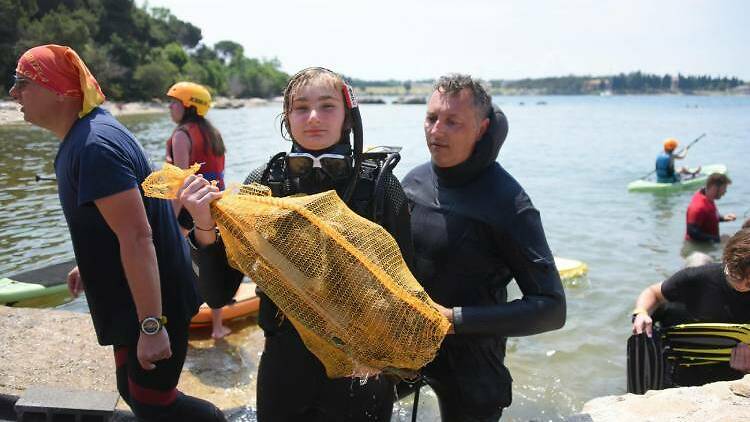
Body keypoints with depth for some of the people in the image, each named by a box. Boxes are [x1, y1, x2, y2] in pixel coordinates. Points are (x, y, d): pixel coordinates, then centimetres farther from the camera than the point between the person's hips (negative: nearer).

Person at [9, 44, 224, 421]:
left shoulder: (94, 146, -25)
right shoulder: (82, 136, 7)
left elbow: (136, 236, -29)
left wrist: (151, 326, -29)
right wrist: (90, 265, 24)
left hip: (151, 302, -10)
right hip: (131, 303, 10)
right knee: (134, 391, 21)